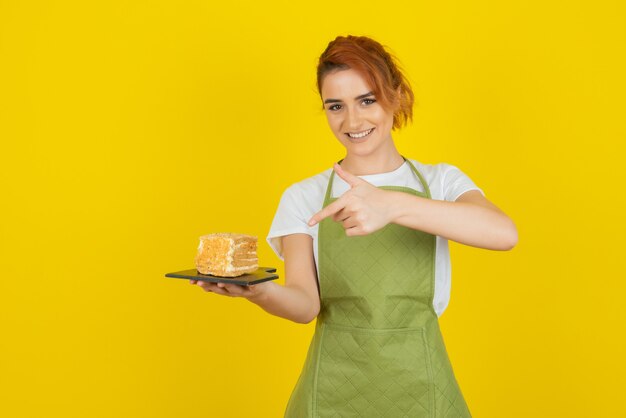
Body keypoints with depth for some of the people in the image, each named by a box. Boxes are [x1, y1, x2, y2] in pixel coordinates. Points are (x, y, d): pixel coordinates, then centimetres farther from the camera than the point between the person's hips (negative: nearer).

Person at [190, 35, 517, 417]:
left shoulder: (440, 182, -1)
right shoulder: (303, 197, 1)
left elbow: (505, 234, -21)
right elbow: (306, 304, -11)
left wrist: (393, 205, -34)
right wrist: (258, 290, -33)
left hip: (420, 387, 0)